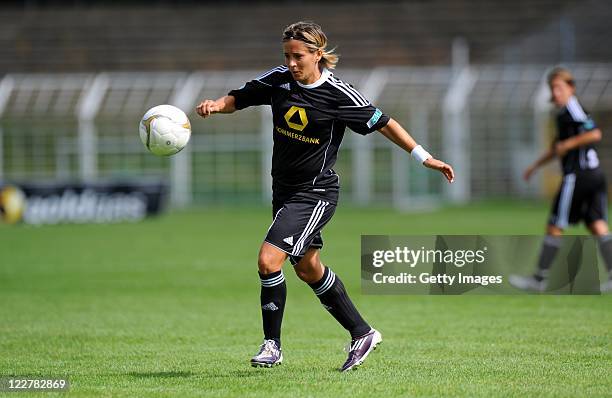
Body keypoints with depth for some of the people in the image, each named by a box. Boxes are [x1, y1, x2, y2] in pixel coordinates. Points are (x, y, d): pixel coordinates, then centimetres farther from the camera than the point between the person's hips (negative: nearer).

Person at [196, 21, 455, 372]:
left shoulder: (338, 94, -17)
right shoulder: (278, 80, -3)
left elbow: (383, 123, -9)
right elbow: (238, 98, 6)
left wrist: (425, 158, -9)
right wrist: (215, 105, -17)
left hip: (315, 194, -7)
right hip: (285, 190, 7)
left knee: (269, 260, -19)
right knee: (308, 269, 18)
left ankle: (272, 345, -4)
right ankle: (363, 333, 33)